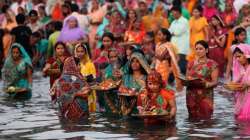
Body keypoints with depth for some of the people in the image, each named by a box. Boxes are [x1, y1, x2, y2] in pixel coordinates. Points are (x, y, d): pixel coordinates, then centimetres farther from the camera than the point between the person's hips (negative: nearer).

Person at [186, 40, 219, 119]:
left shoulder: (212, 64, -1)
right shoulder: (191, 64, 12)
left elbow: (215, 82, -6)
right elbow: (187, 78, 17)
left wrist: (206, 84, -26)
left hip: (205, 96, -4)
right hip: (191, 95, 4)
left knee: (204, 120, -9)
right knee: (193, 119, 2)